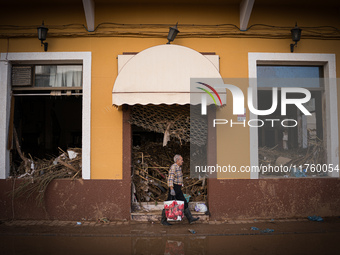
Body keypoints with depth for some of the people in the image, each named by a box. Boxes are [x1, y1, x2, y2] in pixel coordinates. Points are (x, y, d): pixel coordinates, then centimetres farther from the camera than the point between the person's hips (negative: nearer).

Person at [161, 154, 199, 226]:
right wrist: (171, 189, -28)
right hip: (173, 188, -9)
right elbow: (170, 179, -23)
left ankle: (190, 218, 11)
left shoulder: (179, 167, 15)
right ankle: (163, 220, 9)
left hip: (178, 189, 9)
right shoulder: (173, 167, -15)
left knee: (184, 203, 8)